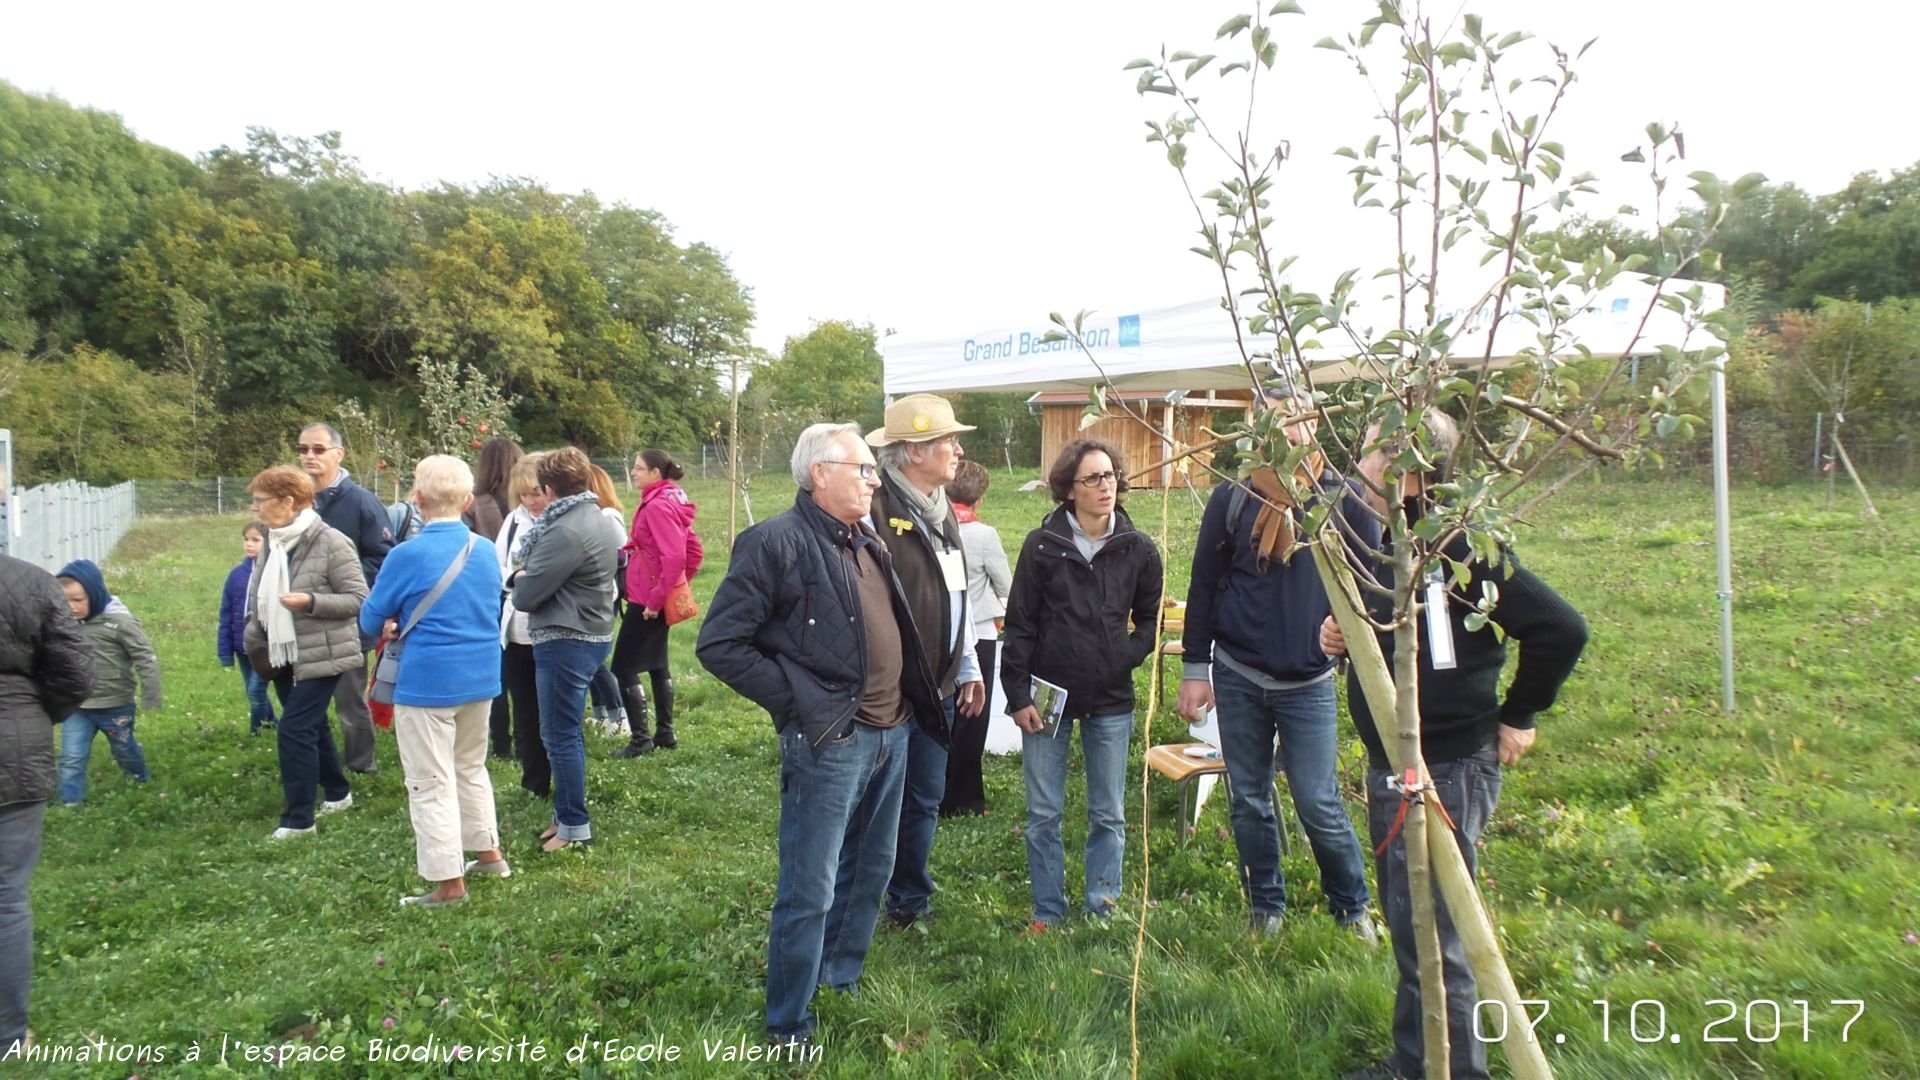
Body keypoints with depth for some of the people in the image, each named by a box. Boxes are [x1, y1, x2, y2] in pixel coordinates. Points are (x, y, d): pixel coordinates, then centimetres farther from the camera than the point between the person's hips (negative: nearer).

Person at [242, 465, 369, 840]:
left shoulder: (330, 543, -16)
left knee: (294, 730, -9)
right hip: (284, 657, 8)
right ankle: (338, 793, 34)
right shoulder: (273, 543, 8)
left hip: (321, 657, -8)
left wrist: (310, 601, -26)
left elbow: (359, 599, -15)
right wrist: (255, 641, 8)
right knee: (313, 727, 17)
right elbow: (260, 597, 19)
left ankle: (298, 818, 1)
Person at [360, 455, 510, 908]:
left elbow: (370, 620, -4)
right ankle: (489, 853, 32)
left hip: (427, 683, -6)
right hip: (481, 678, 6)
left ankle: (449, 883, 9)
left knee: (431, 784, 4)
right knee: (471, 767, 23)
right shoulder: (487, 551, 3)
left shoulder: (407, 556, -16)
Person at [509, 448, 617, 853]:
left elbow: (526, 594, -16)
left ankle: (575, 825, 9)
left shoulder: (567, 531, -21)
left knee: (560, 736, 0)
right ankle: (567, 814, 29)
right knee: (564, 732, 19)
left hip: (566, 641, -10)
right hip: (587, 633, 10)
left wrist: (521, 577, 3)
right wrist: (530, 575, 0)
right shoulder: (591, 517, 11)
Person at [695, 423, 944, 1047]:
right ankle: (789, 1028, 18)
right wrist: (795, 702, -14)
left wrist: (913, 704, 12)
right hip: (828, 743, -8)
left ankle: (844, 981, 40)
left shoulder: (868, 543, 12)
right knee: (810, 892, 1)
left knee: (871, 872, 20)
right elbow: (719, 644, -14)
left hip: (892, 733, 8)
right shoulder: (776, 543, -13)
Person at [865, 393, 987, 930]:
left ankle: (910, 903, 33)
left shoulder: (943, 511, 13)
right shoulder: (877, 510, -17)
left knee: (923, 802, 17)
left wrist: (969, 670, 19)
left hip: (937, 692, 8)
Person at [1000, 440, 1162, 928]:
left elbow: (1151, 620, 10)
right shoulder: (1042, 545, -5)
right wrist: (1018, 695, -6)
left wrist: (1124, 659, -6)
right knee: (1043, 814, 7)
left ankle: (1102, 908, 26)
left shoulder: (1138, 550, 0)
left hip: (1111, 701, 2)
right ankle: (1048, 912, 21)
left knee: (1109, 815, 11)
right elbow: (1019, 625, -2)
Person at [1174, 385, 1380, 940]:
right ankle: (1265, 908, 29)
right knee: (1249, 802, 11)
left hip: (1309, 683, -1)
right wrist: (1195, 670, 1)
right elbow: (1203, 586, 3)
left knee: (1319, 805, 0)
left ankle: (1354, 908, 24)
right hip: (1237, 679, 2)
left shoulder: (1343, 498, -2)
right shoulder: (1232, 497, -1)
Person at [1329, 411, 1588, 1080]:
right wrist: (1343, 638, 1)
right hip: (1391, 769, 10)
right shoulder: (1394, 541, 9)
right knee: (1407, 926, 20)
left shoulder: (1457, 542, -20)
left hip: (1444, 772, -10)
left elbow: (1561, 629, -23)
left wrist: (1517, 717, -12)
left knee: (1432, 938, 0)